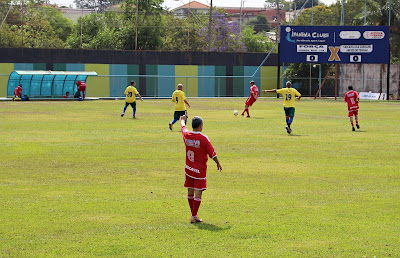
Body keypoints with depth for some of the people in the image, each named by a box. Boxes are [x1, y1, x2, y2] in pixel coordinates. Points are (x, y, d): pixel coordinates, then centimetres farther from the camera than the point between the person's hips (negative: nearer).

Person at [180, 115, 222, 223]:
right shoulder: (203, 138, -17)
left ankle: (194, 214, 25)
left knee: (190, 192, 14)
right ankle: (194, 216, -6)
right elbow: (212, 153, -11)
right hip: (200, 170, -6)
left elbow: (183, 127, 22)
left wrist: (183, 120, 44)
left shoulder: (186, 135, -3)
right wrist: (218, 163, 5)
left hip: (188, 168, 6)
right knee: (198, 193, -3)